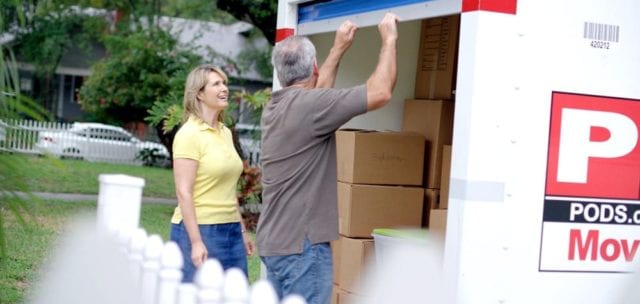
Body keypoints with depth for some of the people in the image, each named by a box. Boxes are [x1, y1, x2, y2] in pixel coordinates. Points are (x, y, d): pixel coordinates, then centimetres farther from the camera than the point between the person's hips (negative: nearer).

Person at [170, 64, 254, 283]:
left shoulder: (225, 133, 12)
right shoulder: (190, 134, -10)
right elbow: (183, 192, -15)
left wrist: (242, 230, 20)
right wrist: (196, 242, -20)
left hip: (231, 230, 7)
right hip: (199, 230, -7)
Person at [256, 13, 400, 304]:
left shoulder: (274, 107, 9)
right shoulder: (308, 105, -17)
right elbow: (380, 93, -17)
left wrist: (339, 49, 35)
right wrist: (389, 40, -3)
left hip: (274, 240, 9)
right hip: (301, 243, -9)